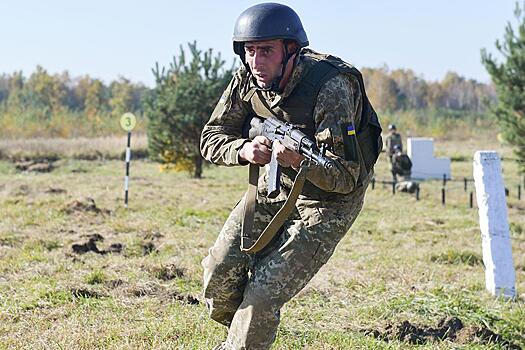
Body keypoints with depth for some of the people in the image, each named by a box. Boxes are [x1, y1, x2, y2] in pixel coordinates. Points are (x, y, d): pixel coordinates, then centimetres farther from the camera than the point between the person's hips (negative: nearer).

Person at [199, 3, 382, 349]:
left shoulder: (331, 88, -31)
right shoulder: (248, 80, -12)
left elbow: (346, 178, -29)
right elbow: (211, 138, -6)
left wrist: (300, 160, -47)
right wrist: (244, 150, -27)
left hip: (329, 199, -5)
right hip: (275, 184, 5)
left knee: (264, 295, -14)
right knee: (221, 270, -6)